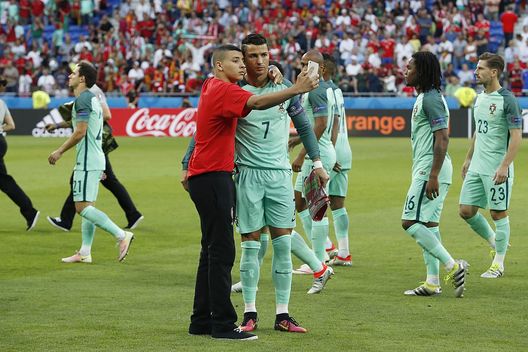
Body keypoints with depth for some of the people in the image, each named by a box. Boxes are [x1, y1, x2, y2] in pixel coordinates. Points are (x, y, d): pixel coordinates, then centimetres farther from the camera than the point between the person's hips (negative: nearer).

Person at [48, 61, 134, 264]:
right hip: (95, 159, 10)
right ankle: (84, 253, 11)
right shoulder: (92, 98, 16)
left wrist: (59, 152, -12)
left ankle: (121, 235, -16)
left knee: (83, 207, -12)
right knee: (87, 207, 10)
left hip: (87, 161, -10)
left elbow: (80, 132, -20)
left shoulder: (82, 99, -14)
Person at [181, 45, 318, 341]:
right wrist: (295, 90, -40)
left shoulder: (212, 87, 16)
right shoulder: (223, 89, -14)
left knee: (212, 251, 14)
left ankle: (202, 321, 18)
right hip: (213, 176, -10)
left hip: (204, 176, 10)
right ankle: (223, 324, -10)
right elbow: (257, 103, -31)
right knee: (222, 251, -10)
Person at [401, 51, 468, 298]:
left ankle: (453, 267, -12)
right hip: (425, 169, 10)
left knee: (410, 222, -12)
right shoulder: (423, 97, 17)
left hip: (431, 169, -10)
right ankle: (433, 282, 13)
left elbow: (442, 139, -21)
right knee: (427, 225, 11)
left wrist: (433, 177, -24)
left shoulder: (431, 99, -15)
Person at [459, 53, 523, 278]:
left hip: (497, 169, -8)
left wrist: (504, 166, -22)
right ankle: (494, 242, 27)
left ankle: (498, 263, 12)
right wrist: (468, 159, 21)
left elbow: (516, 137, -16)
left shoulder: (507, 100, -13)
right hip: (476, 167, 8)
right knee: (466, 211, 5)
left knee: (498, 214, 1)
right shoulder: (479, 99, 11)